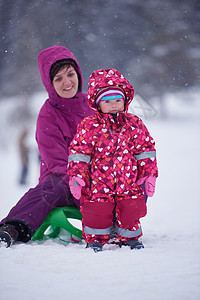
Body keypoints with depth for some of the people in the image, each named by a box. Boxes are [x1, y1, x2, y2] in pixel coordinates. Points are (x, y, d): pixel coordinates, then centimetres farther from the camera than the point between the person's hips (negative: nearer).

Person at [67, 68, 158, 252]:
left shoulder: (134, 124, 2)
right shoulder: (89, 126, -5)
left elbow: (145, 150, 9)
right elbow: (79, 152, -3)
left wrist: (149, 174, 5)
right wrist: (76, 177, -8)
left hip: (129, 183, 2)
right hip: (98, 183, -2)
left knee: (130, 213, 5)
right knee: (97, 213, -1)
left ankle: (129, 237, 28)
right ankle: (96, 239, 21)